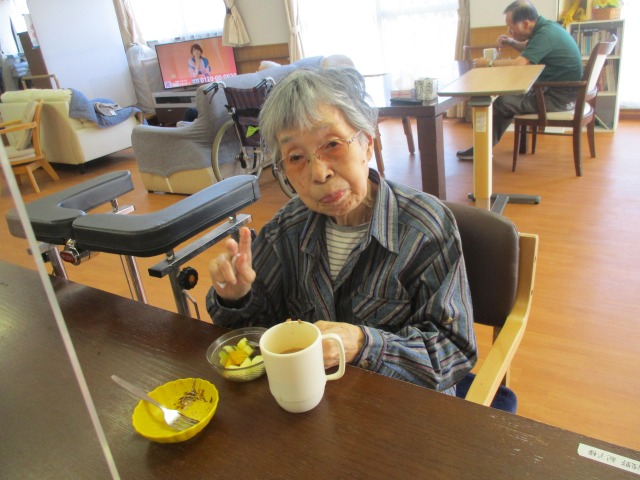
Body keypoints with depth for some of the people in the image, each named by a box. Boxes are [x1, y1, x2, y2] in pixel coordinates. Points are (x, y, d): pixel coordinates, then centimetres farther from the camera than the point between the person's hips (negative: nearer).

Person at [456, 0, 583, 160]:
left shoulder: (545, 34, -24)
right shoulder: (545, 26, 5)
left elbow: (518, 63, -33)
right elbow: (528, 48, 24)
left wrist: (488, 63, -18)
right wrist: (511, 42, 5)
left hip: (560, 97, -9)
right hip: (561, 89, 9)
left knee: (502, 102, -9)